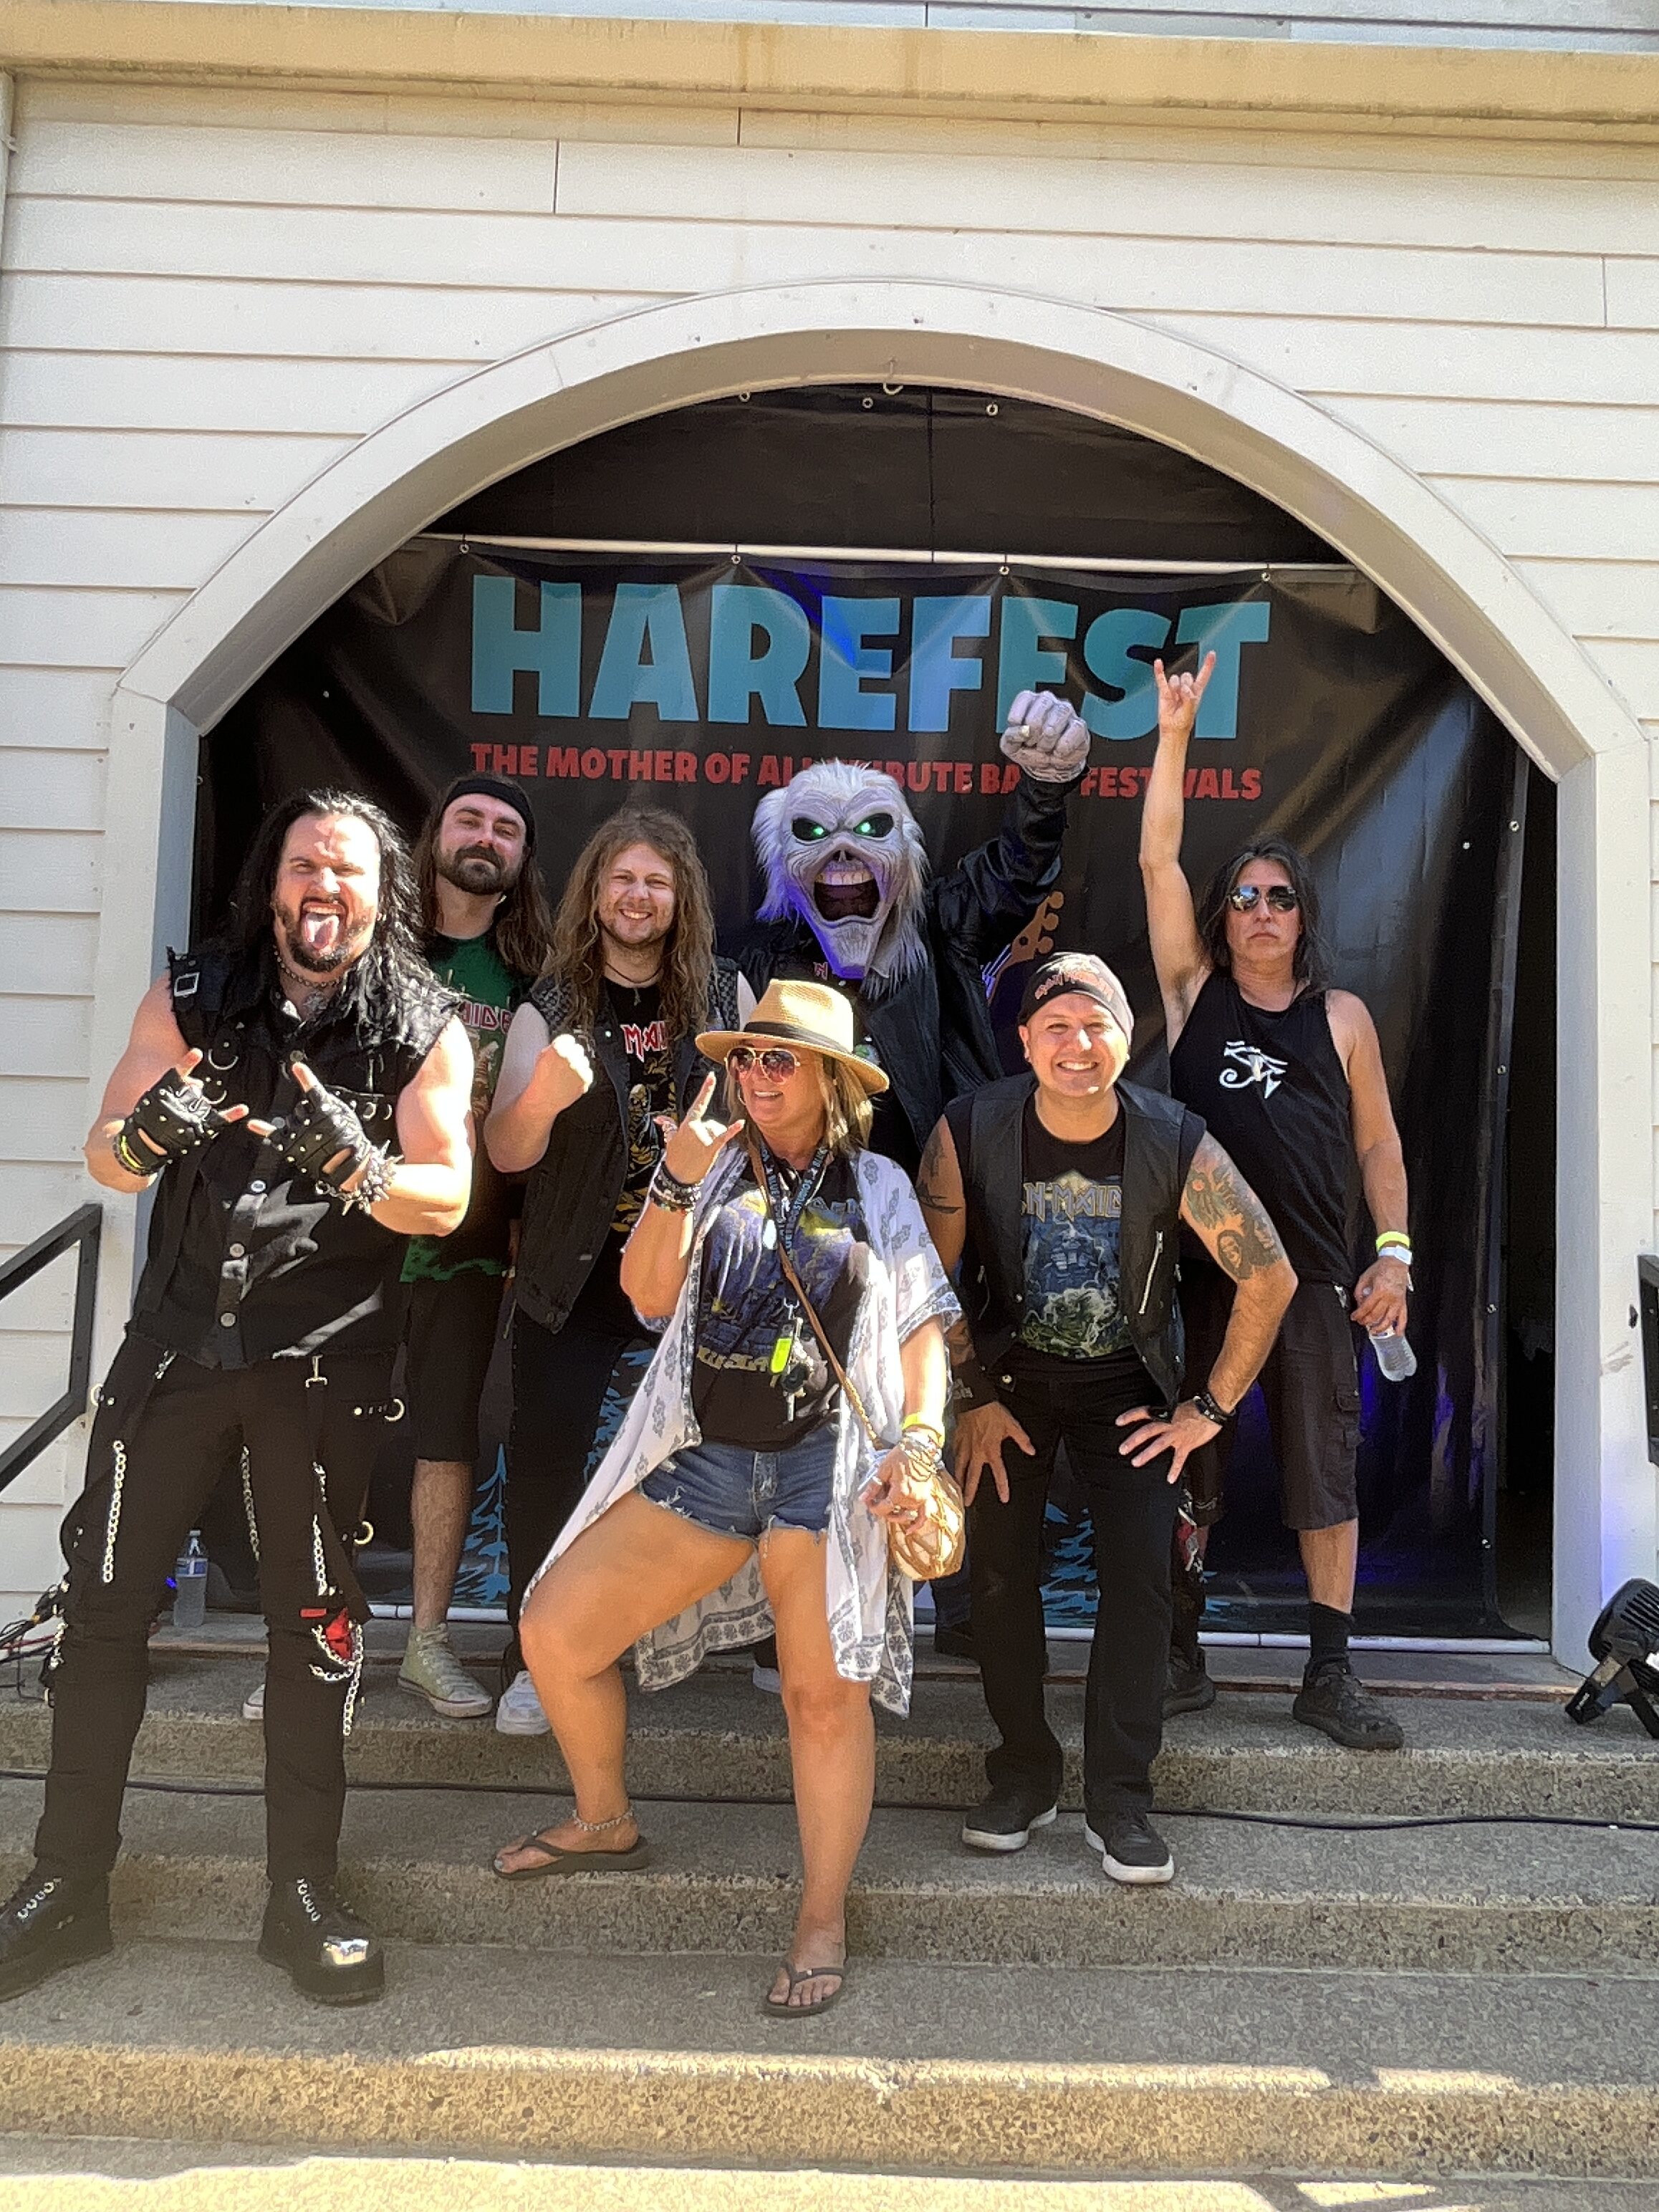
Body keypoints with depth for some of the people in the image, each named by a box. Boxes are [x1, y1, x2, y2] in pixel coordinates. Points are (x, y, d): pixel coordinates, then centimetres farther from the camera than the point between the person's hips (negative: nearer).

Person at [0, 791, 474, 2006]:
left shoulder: (425, 1027, -1)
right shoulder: (195, 993, 4)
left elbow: (448, 1197, -7)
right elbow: (105, 1155, 2)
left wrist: (358, 1170, -27)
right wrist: (142, 1136, -22)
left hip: (326, 1355, -2)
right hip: (176, 1337, 2)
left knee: (315, 1621, 5)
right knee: (104, 1600, 5)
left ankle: (302, 1895, 19)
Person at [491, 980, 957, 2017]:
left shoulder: (878, 1187, 6)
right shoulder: (717, 1169, 9)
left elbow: (924, 1330, 4)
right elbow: (647, 1290, -1)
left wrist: (919, 1443, -9)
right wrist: (675, 1183, -14)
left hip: (825, 1462, -3)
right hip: (703, 1456, 3)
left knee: (825, 1692, -3)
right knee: (554, 1628, 3)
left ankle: (824, 1922, 17)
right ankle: (606, 1822, 28)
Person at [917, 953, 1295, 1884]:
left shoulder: (1176, 1142, -19)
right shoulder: (969, 1132, -18)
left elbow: (1270, 1277, -11)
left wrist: (1211, 1406, -9)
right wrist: (972, 1399, -8)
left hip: (1129, 1383, 0)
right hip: (1008, 1374, 1)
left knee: (1141, 1575, -10)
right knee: (1001, 1569, -3)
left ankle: (1120, 1800, 4)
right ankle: (1025, 1775, 17)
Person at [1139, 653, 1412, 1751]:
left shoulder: (1342, 1017, 9)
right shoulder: (1194, 991, 6)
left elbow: (1379, 1142, 11)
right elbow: (1157, 860, -2)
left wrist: (1396, 1252, 1)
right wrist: (1175, 735, -7)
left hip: (1313, 1278, 1)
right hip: (1198, 1268, 0)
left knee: (1328, 1474, 5)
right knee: (1185, 1471, 6)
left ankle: (1331, 1673, 17)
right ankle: (1182, 1658, 20)